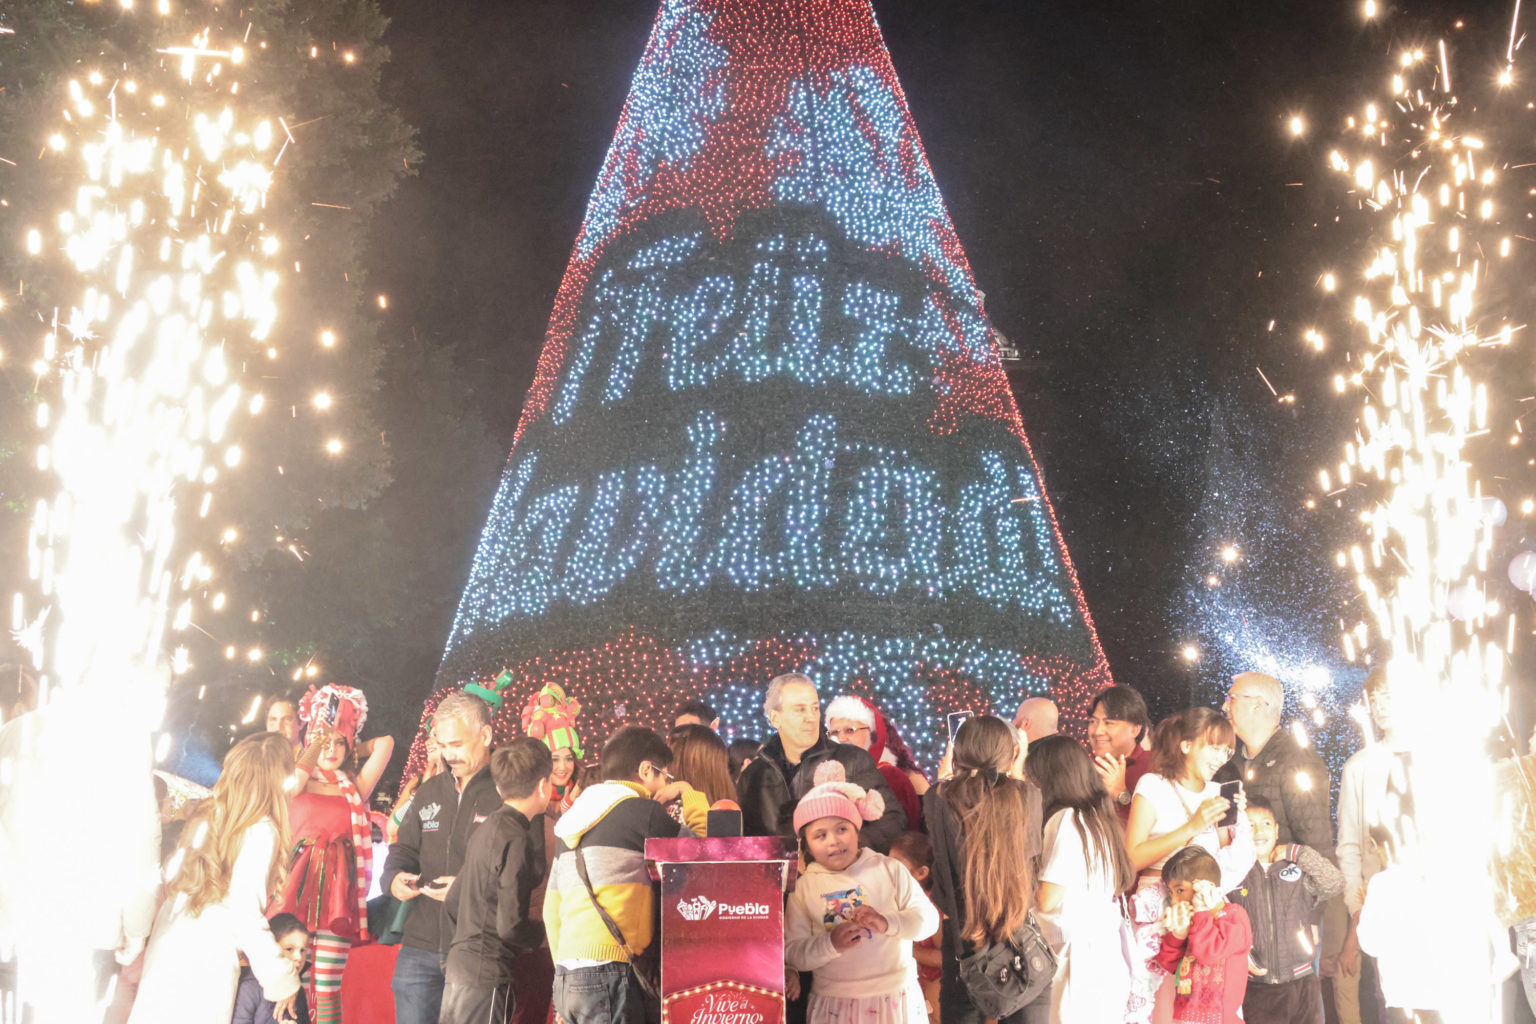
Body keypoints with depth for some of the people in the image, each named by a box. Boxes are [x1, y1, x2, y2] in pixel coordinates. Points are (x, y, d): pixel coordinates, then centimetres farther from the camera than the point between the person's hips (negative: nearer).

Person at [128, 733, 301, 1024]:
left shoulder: (205, 817, 9)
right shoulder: (262, 831, -11)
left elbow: (170, 875, 9)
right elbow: (245, 913, -15)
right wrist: (282, 979, -8)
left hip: (164, 952, 7)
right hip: (207, 964, -6)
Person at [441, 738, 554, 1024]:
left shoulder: (486, 829, 11)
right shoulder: (516, 839, -16)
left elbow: (451, 906, 18)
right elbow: (511, 925, -19)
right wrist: (543, 931, -1)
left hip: (459, 970, 9)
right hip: (486, 979, -9)